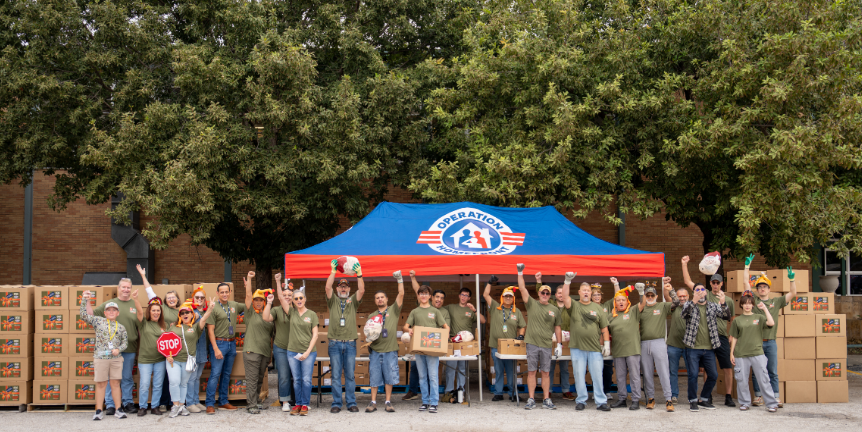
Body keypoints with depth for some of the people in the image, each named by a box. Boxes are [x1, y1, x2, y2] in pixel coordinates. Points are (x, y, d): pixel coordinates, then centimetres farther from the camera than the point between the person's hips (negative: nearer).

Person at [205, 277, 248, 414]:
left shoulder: (234, 305, 8)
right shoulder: (214, 308, -9)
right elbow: (210, 330, -11)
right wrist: (216, 349, -17)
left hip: (232, 343, 6)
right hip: (219, 343, -6)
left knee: (226, 374, 12)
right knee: (215, 374, -6)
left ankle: (223, 402, 21)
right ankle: (210, 404, -1)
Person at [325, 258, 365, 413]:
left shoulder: (353, 301, 11)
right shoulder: (333, 301, 11)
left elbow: (362, 290, -5)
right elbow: (328, 287, -5)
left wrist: (359, 274, -15)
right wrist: (333, 271, -11)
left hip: (350, 343, 0)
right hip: (335, 343, 0)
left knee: (350, 375, 3)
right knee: (336, 376, 1)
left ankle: (351, 403, 8)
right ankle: (336, 404, 5)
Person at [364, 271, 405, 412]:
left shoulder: (393, 310, 7)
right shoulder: (371, 316, 15)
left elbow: (401, 294, -2)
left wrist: (399, 279, -7)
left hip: (390, 350, -2)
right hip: (375, 350, 2)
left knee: (389, 377, 2)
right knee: (374, 377, 3)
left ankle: (388, 402, 10)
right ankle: (373, 402, 9)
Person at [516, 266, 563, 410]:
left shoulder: (554, 309, 9)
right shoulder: (532, 304, 5)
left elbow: (557, 328, 12)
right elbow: (522, 289, -3)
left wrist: (559, 344, 7)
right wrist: (520, 273, -11)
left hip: (547, 345, 1)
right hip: (532, 343, -1)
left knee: (545, 372, 5)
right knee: (531, 371, 1)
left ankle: (546, 400, 11)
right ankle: (531, 400, 7)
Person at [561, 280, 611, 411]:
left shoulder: (597, 308, 9)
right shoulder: (574, 306, 6)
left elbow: (604, 328, 10)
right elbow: (565, 297, -14)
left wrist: (606, 344, 3)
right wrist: (567, 281, -22)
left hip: (595, 348, 1)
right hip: (577, 347, -1)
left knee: (598, 375, 1)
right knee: (579, 375, 4)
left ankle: (601, 402, 7)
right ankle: (581, 401, 14)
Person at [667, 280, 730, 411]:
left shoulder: (713, 306, 10)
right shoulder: (689, 305, 4)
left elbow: (725, 316, -6)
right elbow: (684, 313, -18)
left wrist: (723, 303, -27)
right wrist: (694, 301, -37)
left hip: (709, 348, 3)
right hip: (693, 348, -3)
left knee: (713, 375, 6)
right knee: (693, 375, -5)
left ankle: (704, 399, 22)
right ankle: (693, 401, 9)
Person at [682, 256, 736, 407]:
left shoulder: (728, 300, 11)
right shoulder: (705, 295, 9)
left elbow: (732, 320, 18)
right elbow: (687, 281, 8)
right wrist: (684, 264, 4)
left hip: (722, 337, 1)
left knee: (728, 368, -2)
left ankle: (728, 397, 6)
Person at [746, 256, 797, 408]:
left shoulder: (776, 302, 11)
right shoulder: (753, 300, 7)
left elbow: (792, 294, 8)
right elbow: (746, 282, 4)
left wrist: (792, 279, -6)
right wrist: (747, 266, 0)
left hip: (771, 342, 1)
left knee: (773, 372, 4)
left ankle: (775, 398, 7)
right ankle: (758, 397, 12)